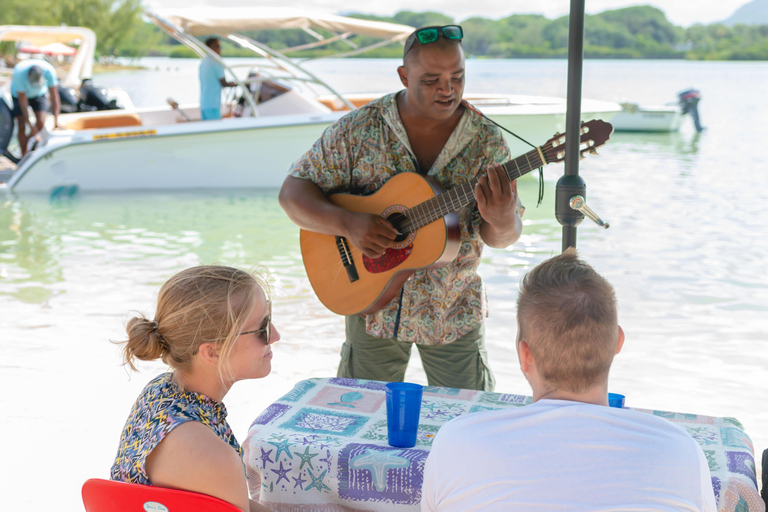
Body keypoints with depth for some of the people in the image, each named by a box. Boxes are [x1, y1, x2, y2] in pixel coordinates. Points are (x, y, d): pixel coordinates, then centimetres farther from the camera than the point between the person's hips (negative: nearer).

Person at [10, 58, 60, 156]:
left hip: (39, 94, 2)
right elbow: (23, 101, -29)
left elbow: (54, 97, -26)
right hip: (19, 94, -2)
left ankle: (27, 142, 12)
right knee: (22, 127, -9)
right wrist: (29, 124, -28)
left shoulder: (49, 71, -34)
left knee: (41, 123, -15)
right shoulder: (19, 73, -38)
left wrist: (56, 120, -32)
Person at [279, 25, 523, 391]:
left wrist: (502, 221, -32)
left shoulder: (487, 141, -7)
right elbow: (293, 192, -7)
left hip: (454, 315, 1)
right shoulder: (358, 130, -9)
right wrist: (347, 224, -25)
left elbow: (502, 237, -7)